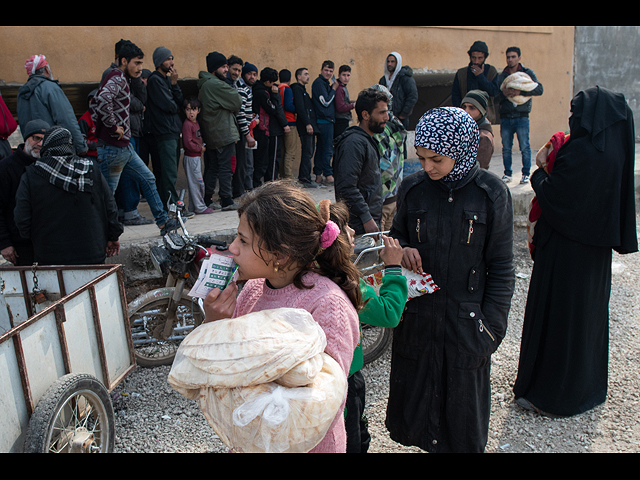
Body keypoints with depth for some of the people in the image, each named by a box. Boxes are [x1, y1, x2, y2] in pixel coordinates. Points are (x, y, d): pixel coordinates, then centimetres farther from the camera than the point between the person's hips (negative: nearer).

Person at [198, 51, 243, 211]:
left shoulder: (203, 85, 15)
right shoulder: (217, 85, -14)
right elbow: (237, 102, -10)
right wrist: (233, 109, 10)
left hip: (209, 133, 9)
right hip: (223, 133, -9)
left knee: (211, 167, 14)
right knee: (225, 167, -5)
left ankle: (207, 200, 18)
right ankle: (226, 200, -2)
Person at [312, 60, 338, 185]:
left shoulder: (324, 83, 20)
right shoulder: (319, 83, -11)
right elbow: (326, 102, -16)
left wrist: (332, 88, 7)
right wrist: (334, 89, -5)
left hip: (325, 120, 10)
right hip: (325, 120, -10)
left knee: (321, 148, 11)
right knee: (328, 149, -8)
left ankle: (318, 176, 15)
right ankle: (328, 176, -5)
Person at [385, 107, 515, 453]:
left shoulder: (492, 194, -9)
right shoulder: (412, 188, -2)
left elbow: (501, 267, -4)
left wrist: (493, 325, -6)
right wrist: (402, 250, -11)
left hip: (466, 319, -2)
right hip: (416, 316, 3)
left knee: (463, 401, 14)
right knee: (413, 398, 15)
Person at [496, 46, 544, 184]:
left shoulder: (527, 73, 5)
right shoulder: (501, 76, 13)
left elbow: (539, 89, -8)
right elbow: (495, 97, 8)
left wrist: (520, 92, -19)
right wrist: (503, 93, -14)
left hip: (521, 117, -2)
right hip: (505, 117, 3)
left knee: (524, 147, -3)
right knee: (506, 148, 5)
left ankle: (526, 174, 8)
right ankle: (508, 173, 17)